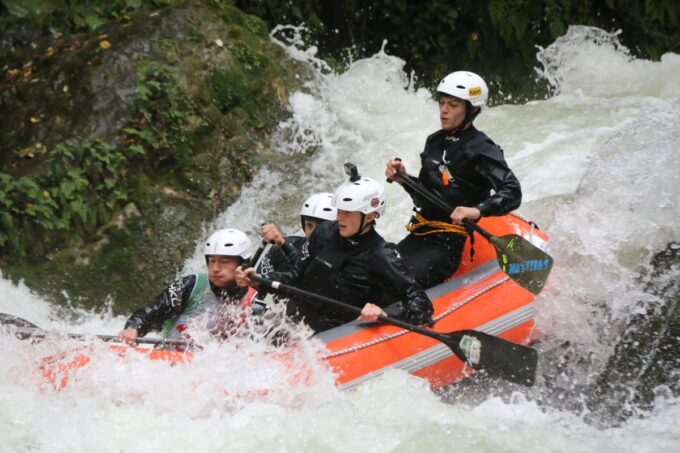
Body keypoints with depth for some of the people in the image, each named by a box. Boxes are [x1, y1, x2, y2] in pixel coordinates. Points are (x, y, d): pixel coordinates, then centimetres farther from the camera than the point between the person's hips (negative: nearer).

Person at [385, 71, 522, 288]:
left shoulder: (481, 150, -8)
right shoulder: (435, 142, 14)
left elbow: (512, 192, -19)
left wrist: (478, 210, -34)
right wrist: (404, 179, 4)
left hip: (449, 245, -8)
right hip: (419, 236, 8)